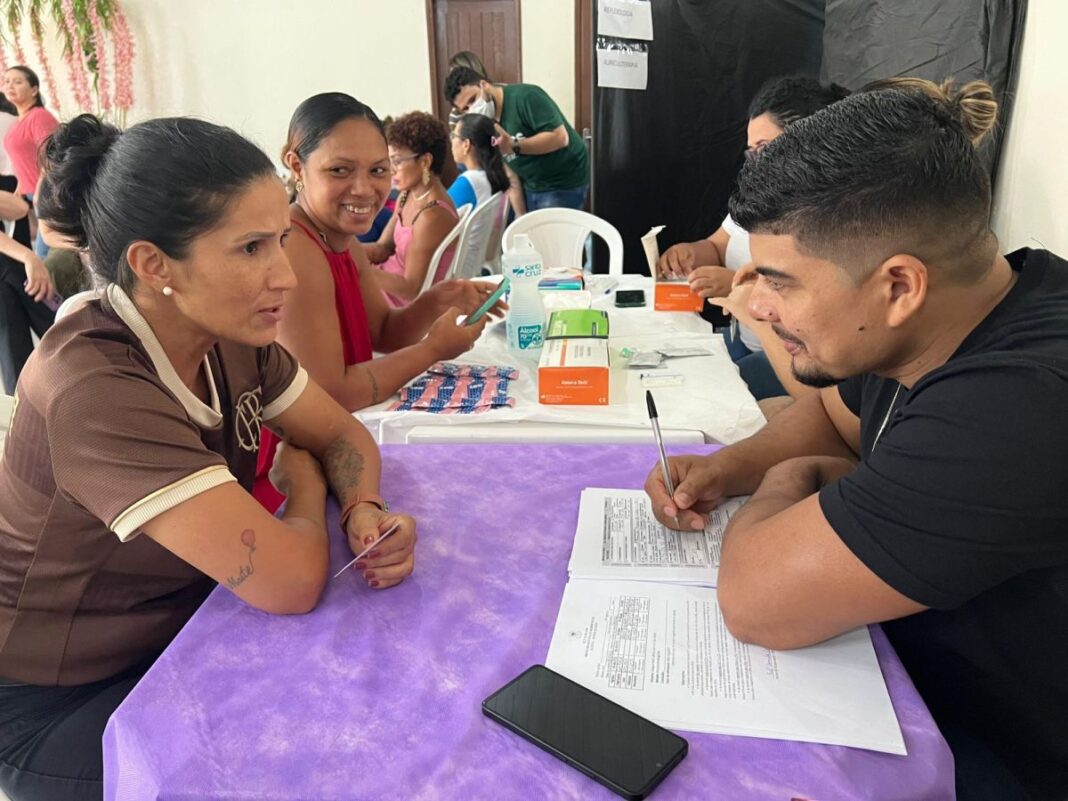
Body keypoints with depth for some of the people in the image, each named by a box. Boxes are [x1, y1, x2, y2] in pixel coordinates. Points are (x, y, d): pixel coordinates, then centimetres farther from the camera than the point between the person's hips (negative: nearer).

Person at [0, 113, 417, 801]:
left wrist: (364, 512, -21)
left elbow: (341, 435, 0)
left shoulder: (228, 336, -11)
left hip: (181, 634, 6)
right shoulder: (95, 389, -34)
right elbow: (289, 582, -36)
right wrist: (304, 484, -15)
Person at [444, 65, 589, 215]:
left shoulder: (524, 97, -20)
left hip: (563, 185, -7)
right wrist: (521, 216, -5)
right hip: (530, 187, 7)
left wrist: (515, 146, -32)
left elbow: (560, 137, -26)